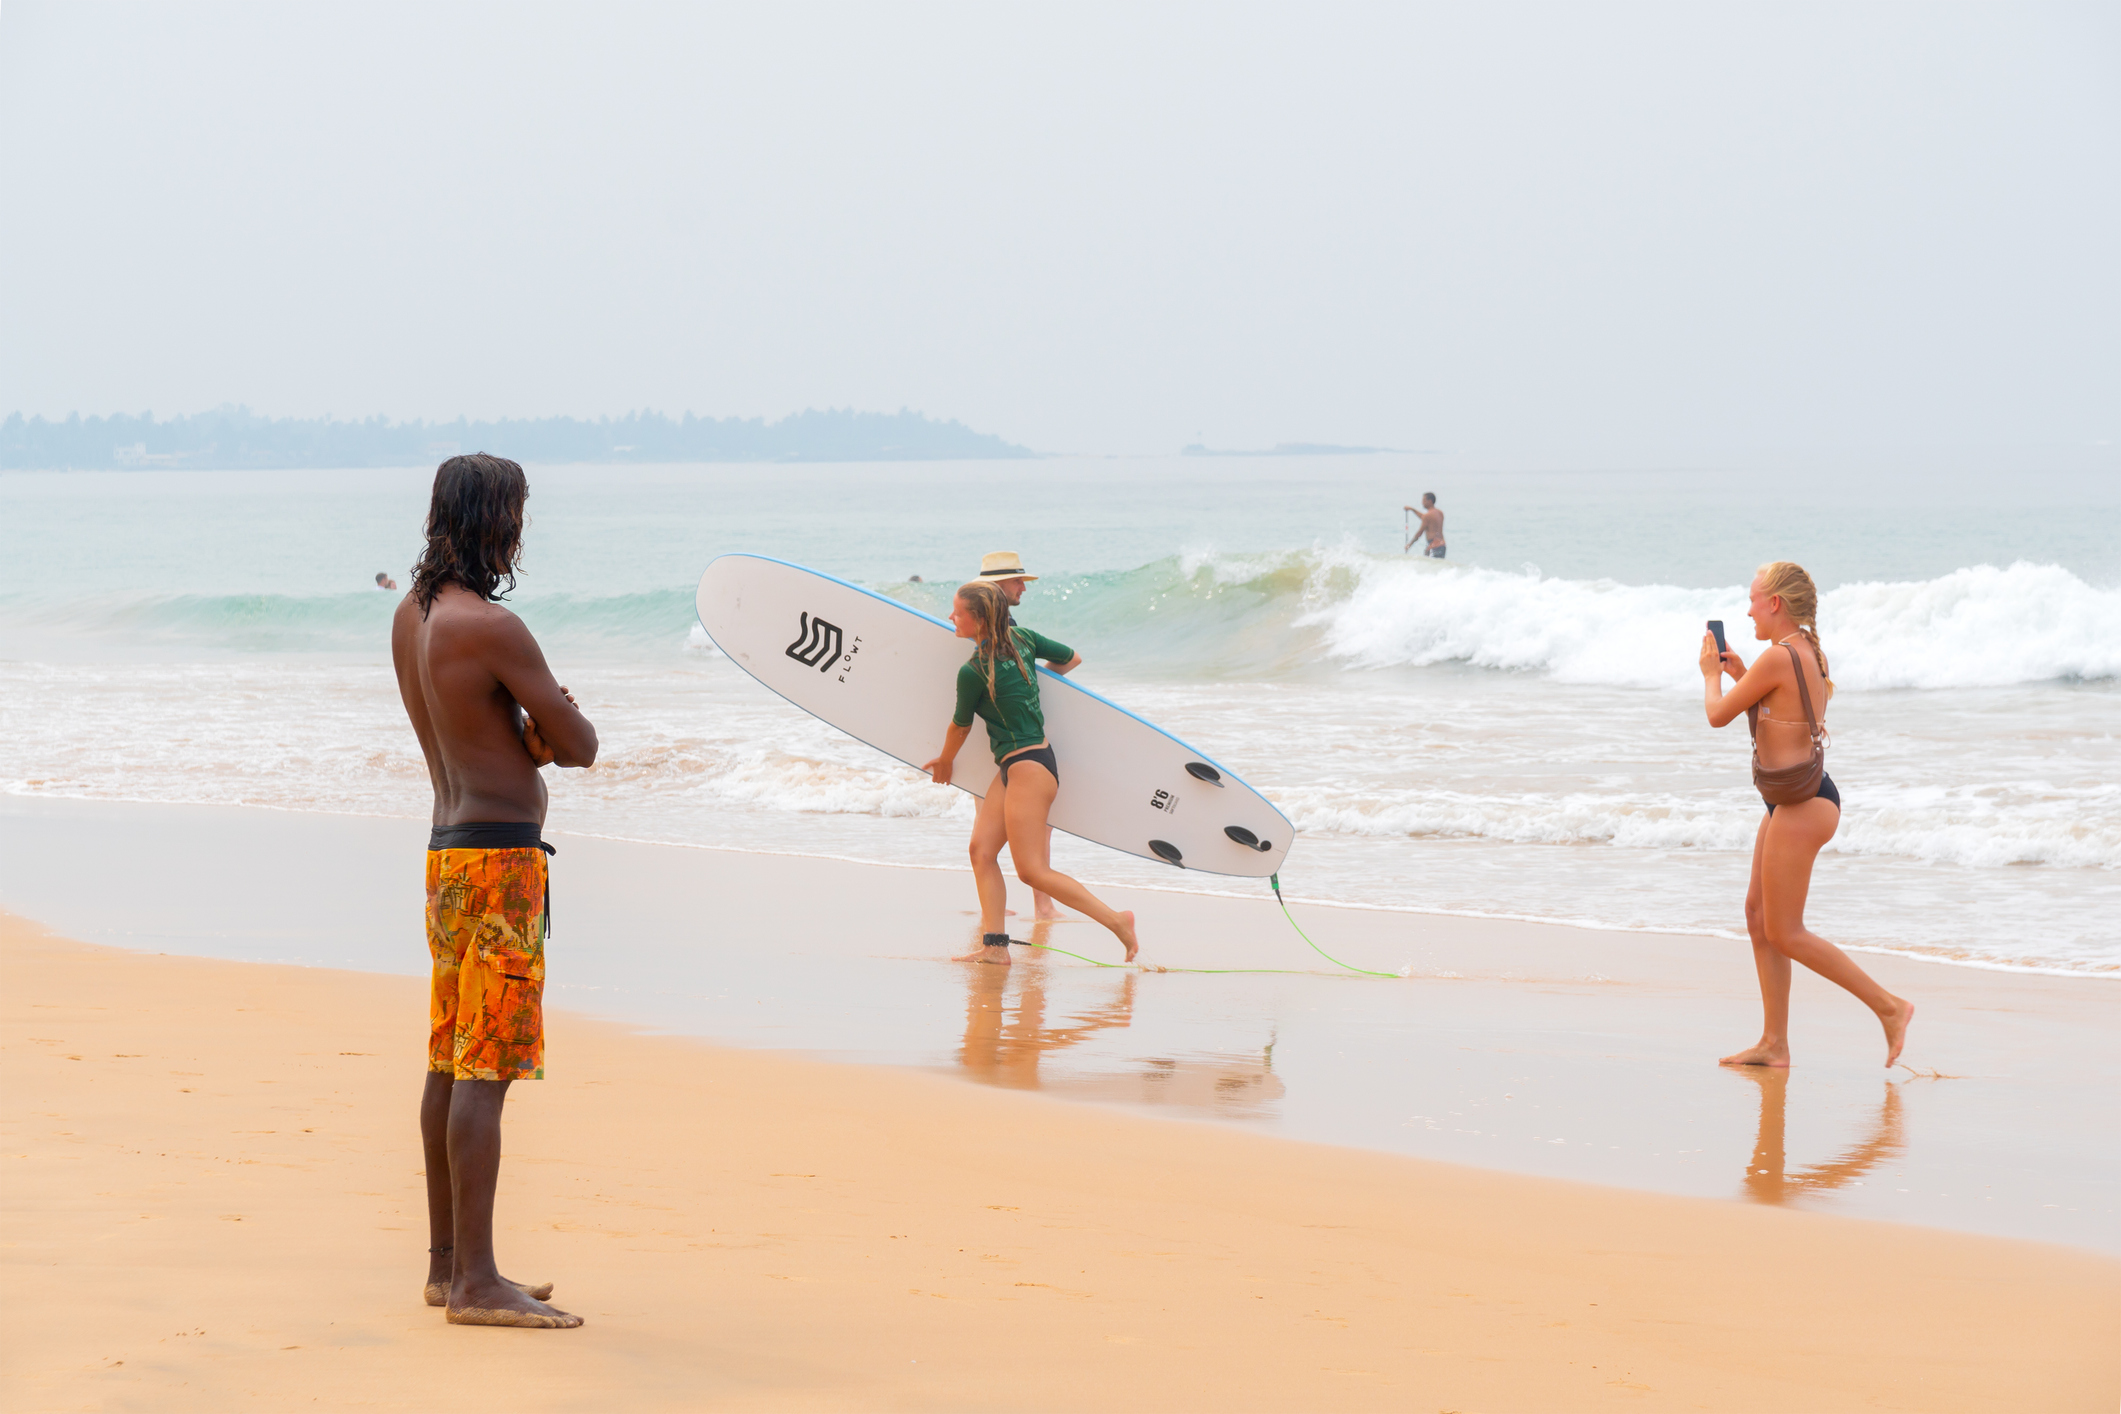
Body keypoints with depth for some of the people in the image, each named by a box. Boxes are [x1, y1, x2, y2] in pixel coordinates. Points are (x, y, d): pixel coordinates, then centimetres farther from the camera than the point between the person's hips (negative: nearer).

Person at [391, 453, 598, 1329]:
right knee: (484, 1069, -8)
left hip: (449, 851, 10)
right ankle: (476, 1282, -8)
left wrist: (525, 731, 2)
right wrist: (544, 730, 10)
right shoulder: (491, 628, -17)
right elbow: (580, 745, -10)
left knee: (451, 1063, 14)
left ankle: (448, 1263, 21)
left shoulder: (410, 616, 11)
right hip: (500, 858, -10)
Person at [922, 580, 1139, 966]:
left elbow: (960, 726, 0)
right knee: (981, 849, 5)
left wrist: (945, 761, 21)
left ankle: (1115, 920, -4)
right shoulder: (1022, 638, 5)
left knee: (1032, 870, -8)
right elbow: (1072, 658, 19)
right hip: (1013, 769, 10)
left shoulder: (973, 672, -16)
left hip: (1028, 766, -10)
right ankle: (995, 945, 1)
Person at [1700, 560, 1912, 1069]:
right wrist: (1741, 676, 21)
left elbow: (1718, 716, -9)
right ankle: (1774, 1043, 14)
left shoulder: (1779, 657, -19)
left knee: (1784, 932, -3)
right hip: (1798, 800, 10)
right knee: (1758, 916, 12)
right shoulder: (1809, 654, 11)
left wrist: (1711, 674, 10)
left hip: (1801, 805, -10)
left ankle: (1888, 1006, -1)